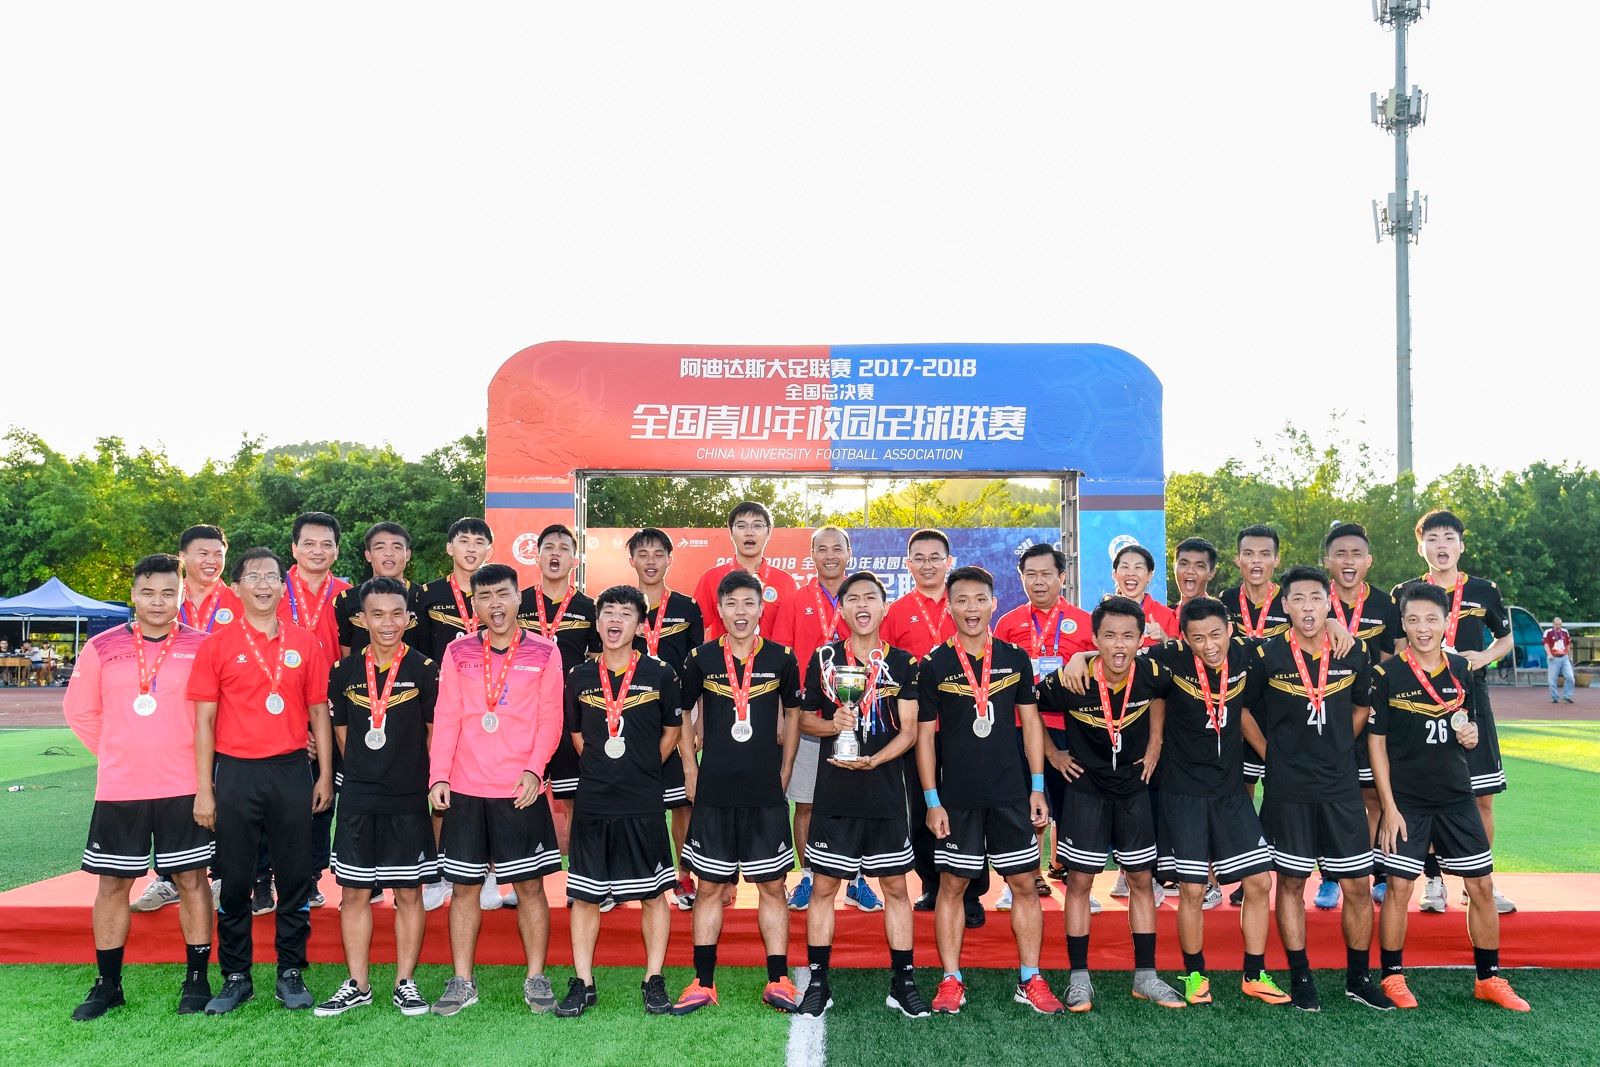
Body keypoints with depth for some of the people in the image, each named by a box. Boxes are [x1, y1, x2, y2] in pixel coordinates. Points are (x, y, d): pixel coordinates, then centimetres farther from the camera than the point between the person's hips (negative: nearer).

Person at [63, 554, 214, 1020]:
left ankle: (197, 980, 15)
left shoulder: (201, 648, -2)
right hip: (118, 789, 2)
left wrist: (196, 755, 4)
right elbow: (79, 711, 12)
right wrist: (115, 754, 9)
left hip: (184, 788, -2)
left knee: (191, 880, 4)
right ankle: (107, 984, 24)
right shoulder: (102, 648, 2)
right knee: (112, 884, 9)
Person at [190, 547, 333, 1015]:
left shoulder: (305, 643, 5)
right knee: (234, 880, 7)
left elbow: (319, 713, 9)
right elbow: (204, 719, 1)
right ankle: (235, 977, 20)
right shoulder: (217, 645, 1)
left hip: (292, 771, 1)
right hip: (235, 772, -1)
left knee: (295, 876, 6)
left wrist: (325, 775, 4)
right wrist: (204, 788, -3)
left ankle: (291, 973, 18)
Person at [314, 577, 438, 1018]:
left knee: (409, 892, 6)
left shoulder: (425, 670, -5)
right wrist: (366, 772, 11)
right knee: (354, 892, 9)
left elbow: (437, 734, 0)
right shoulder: (344, 671, 3)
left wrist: (430, 782, 0)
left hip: (409, 800, -2)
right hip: (357, 800, 3)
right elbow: (341, 731, 13)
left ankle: (405, 983, 18)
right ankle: (357, 986, 21)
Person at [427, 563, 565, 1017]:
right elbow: (445, 718, 3)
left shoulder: (544, 652, 1)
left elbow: (550, 719, -1)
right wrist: (438, 776, -5)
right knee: (464, 885, 9)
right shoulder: (458, 653, 6)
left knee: (530, 885, 4)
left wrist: (533, 768, -13)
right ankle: (462, 981, 21)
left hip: (521, 791, -1)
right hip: (464, 790, 2)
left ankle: (536, 978, 16)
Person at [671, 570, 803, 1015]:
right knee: (709, 886, 8)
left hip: (766, 794, 0)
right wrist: (690, 770, 4)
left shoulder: (781, 658, -1)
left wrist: (784, 771, 7)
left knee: (772, 885, 6)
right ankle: (703, 983, 18)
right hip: (713, 792, 0)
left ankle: (778, 981, 16)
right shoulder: (701, 658, -1)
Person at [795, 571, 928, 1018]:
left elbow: (909, 730, -2)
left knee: (896, 886, 7)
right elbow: (804, 720, 8)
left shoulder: (902, 663, 2)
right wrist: (831, 725, -14)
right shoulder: (824, 658, 3)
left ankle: (902, 982, 20)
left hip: (885, 793, 0)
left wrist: (875, 760, -18)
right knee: (824, 886, 5)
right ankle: (818, 982, 17)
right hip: (834, 795, 0)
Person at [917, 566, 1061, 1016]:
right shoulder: (934, 666, -3)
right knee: (952, 885, 5)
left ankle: (1030, 980, 18)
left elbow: (1030, 723, 8)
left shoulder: (1015, 658, 3)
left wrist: (1037, 788, 4)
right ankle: (951, 981, 17)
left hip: (1011, 794, 2)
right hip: (957, 797, -2)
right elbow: (924, 734, -1)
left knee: (1025, 884, 6)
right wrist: (932, 801, -4)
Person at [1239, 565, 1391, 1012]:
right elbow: (1242, 709, 4)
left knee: (1358, 885, 7)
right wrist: (1272, 754, 0)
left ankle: (1359, 978, 24)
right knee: (1290, 882, 6)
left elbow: (1362, 706, 17)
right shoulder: (1266, 656, -8)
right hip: (1287, 790, -2)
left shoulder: (1354, 654, 0)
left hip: (1341, 788, 2)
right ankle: (1300, 979, 19)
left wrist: (1337, 748, 9)